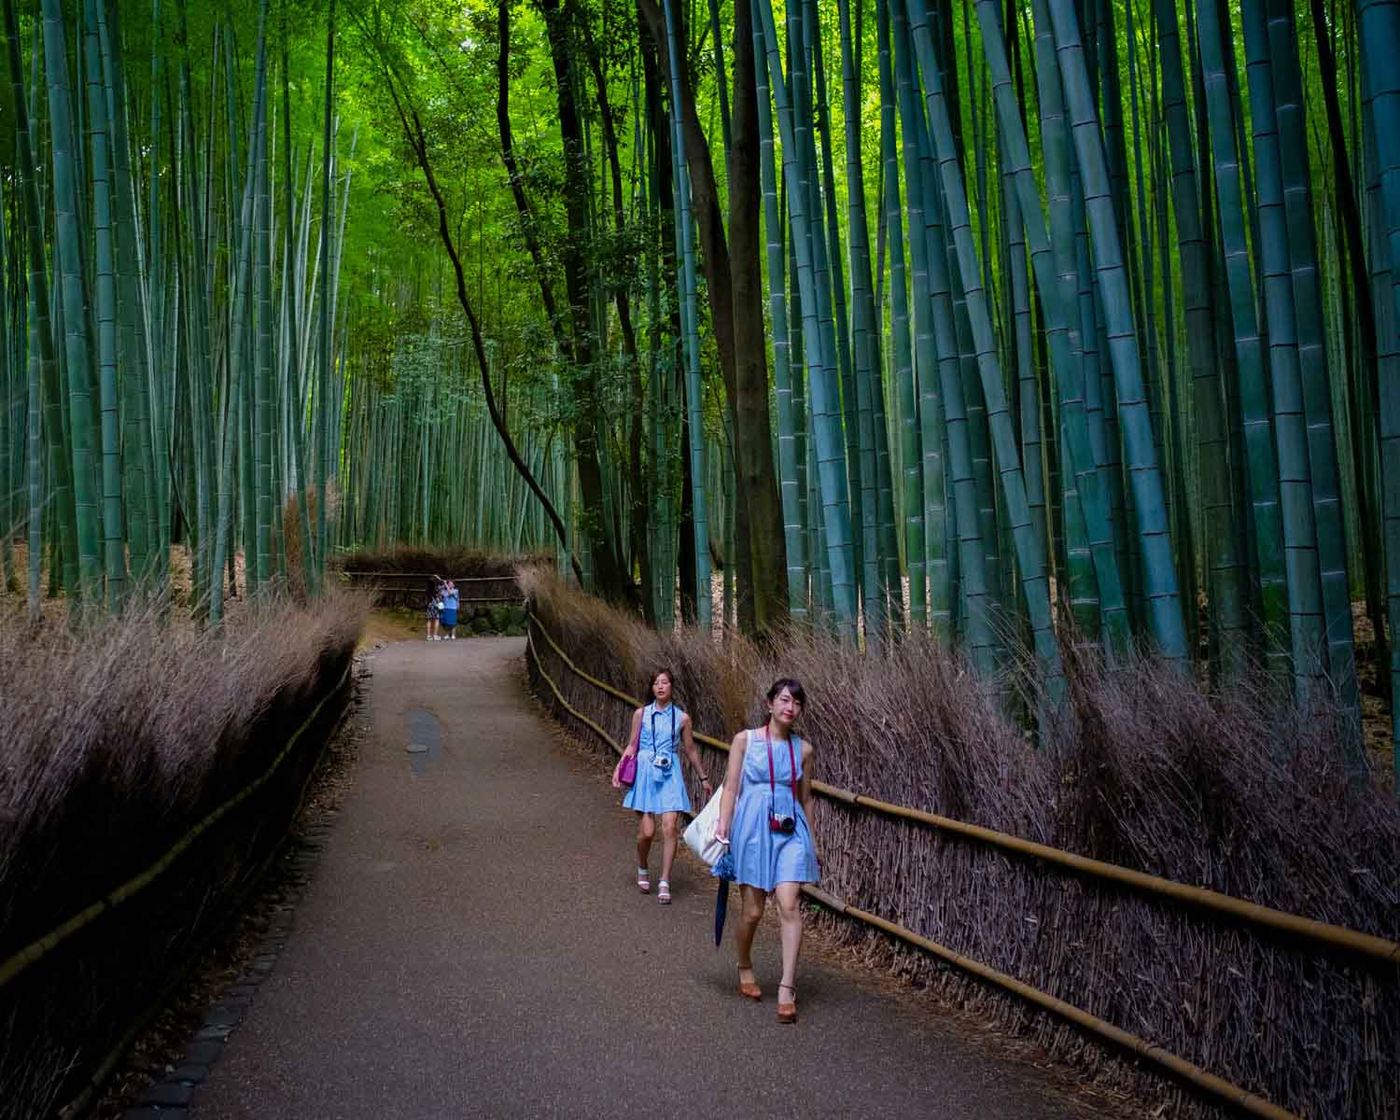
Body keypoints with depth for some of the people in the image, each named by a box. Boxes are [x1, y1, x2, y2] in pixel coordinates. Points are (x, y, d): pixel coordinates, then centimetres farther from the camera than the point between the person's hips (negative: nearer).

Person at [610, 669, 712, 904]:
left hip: (670, 775, 1)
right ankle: (642, 869, 24)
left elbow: (690, 750, 16)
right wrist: (618, 769, -3)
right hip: (645, 772, -1)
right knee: (647, 832, -5)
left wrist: (704, 778, 22)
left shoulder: (682, 718, 6)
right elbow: (632, 746, 10)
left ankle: (664, 882, -2)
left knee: (670, 828, -11)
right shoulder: (641, 714, 5)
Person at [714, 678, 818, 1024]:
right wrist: (722, 828, -9)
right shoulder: (745, 740, 0)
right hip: (753, 826, -2)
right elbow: (731, 788, 0)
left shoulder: (803, 748, 7)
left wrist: (811, 841, 18)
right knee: (752, 911, 5)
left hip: (791, 830, 2)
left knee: (789, 905, -13)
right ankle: (745, 967, 32)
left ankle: (787, 988, -9)